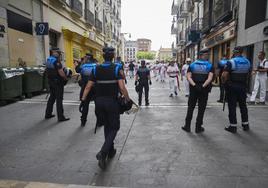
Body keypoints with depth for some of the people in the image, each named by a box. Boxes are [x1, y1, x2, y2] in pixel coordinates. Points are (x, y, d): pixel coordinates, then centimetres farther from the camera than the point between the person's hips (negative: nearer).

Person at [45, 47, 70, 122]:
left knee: (52, 97, 18)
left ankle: (48, 114, 27)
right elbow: (61, 72, -22)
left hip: (51, 81, 9)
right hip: (58, 82, -9)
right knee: (59, 99, -4)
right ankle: (60, 117, 1)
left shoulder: (48, 60, 10)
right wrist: (65, 78, -7)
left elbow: (49, 71, 16)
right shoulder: (56, 61, -17)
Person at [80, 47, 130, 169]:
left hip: (99, 102, 4)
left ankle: (110, 151, 31)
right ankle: (103, 152, -9)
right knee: (114, 127, 9)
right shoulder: (116, 69, -9)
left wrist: (83, 100, 6)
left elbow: (88, 87, -1)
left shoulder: (96, 69, 1)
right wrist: (128, 100, -6)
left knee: (107, 125, 21)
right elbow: (122, 87, -18)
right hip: (112, 102, -4)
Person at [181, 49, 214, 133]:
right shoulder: (210, 66, 1)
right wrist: (203, 86, -19)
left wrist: (194, 85, -15)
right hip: (204, 89, -2)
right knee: (201, 109, 7)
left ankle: (187, 126, 15)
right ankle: (198, 127, 13)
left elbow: (188, 77, -6)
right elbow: (210, 78, -14)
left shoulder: (192, 65, 7)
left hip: (193, 89, 2)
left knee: (190, 107, 11)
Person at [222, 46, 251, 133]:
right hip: (243, 86, 6)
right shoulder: (248, 62, 7)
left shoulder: (231, 62, -15)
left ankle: (233, 126, 7)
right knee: (243, 105, 17)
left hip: (232, 86, -6)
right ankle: (245, 124, 26)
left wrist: (225, 82, -4)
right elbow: (248, 74, 14)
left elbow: (224, 75, -22)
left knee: (232, 106, 2)